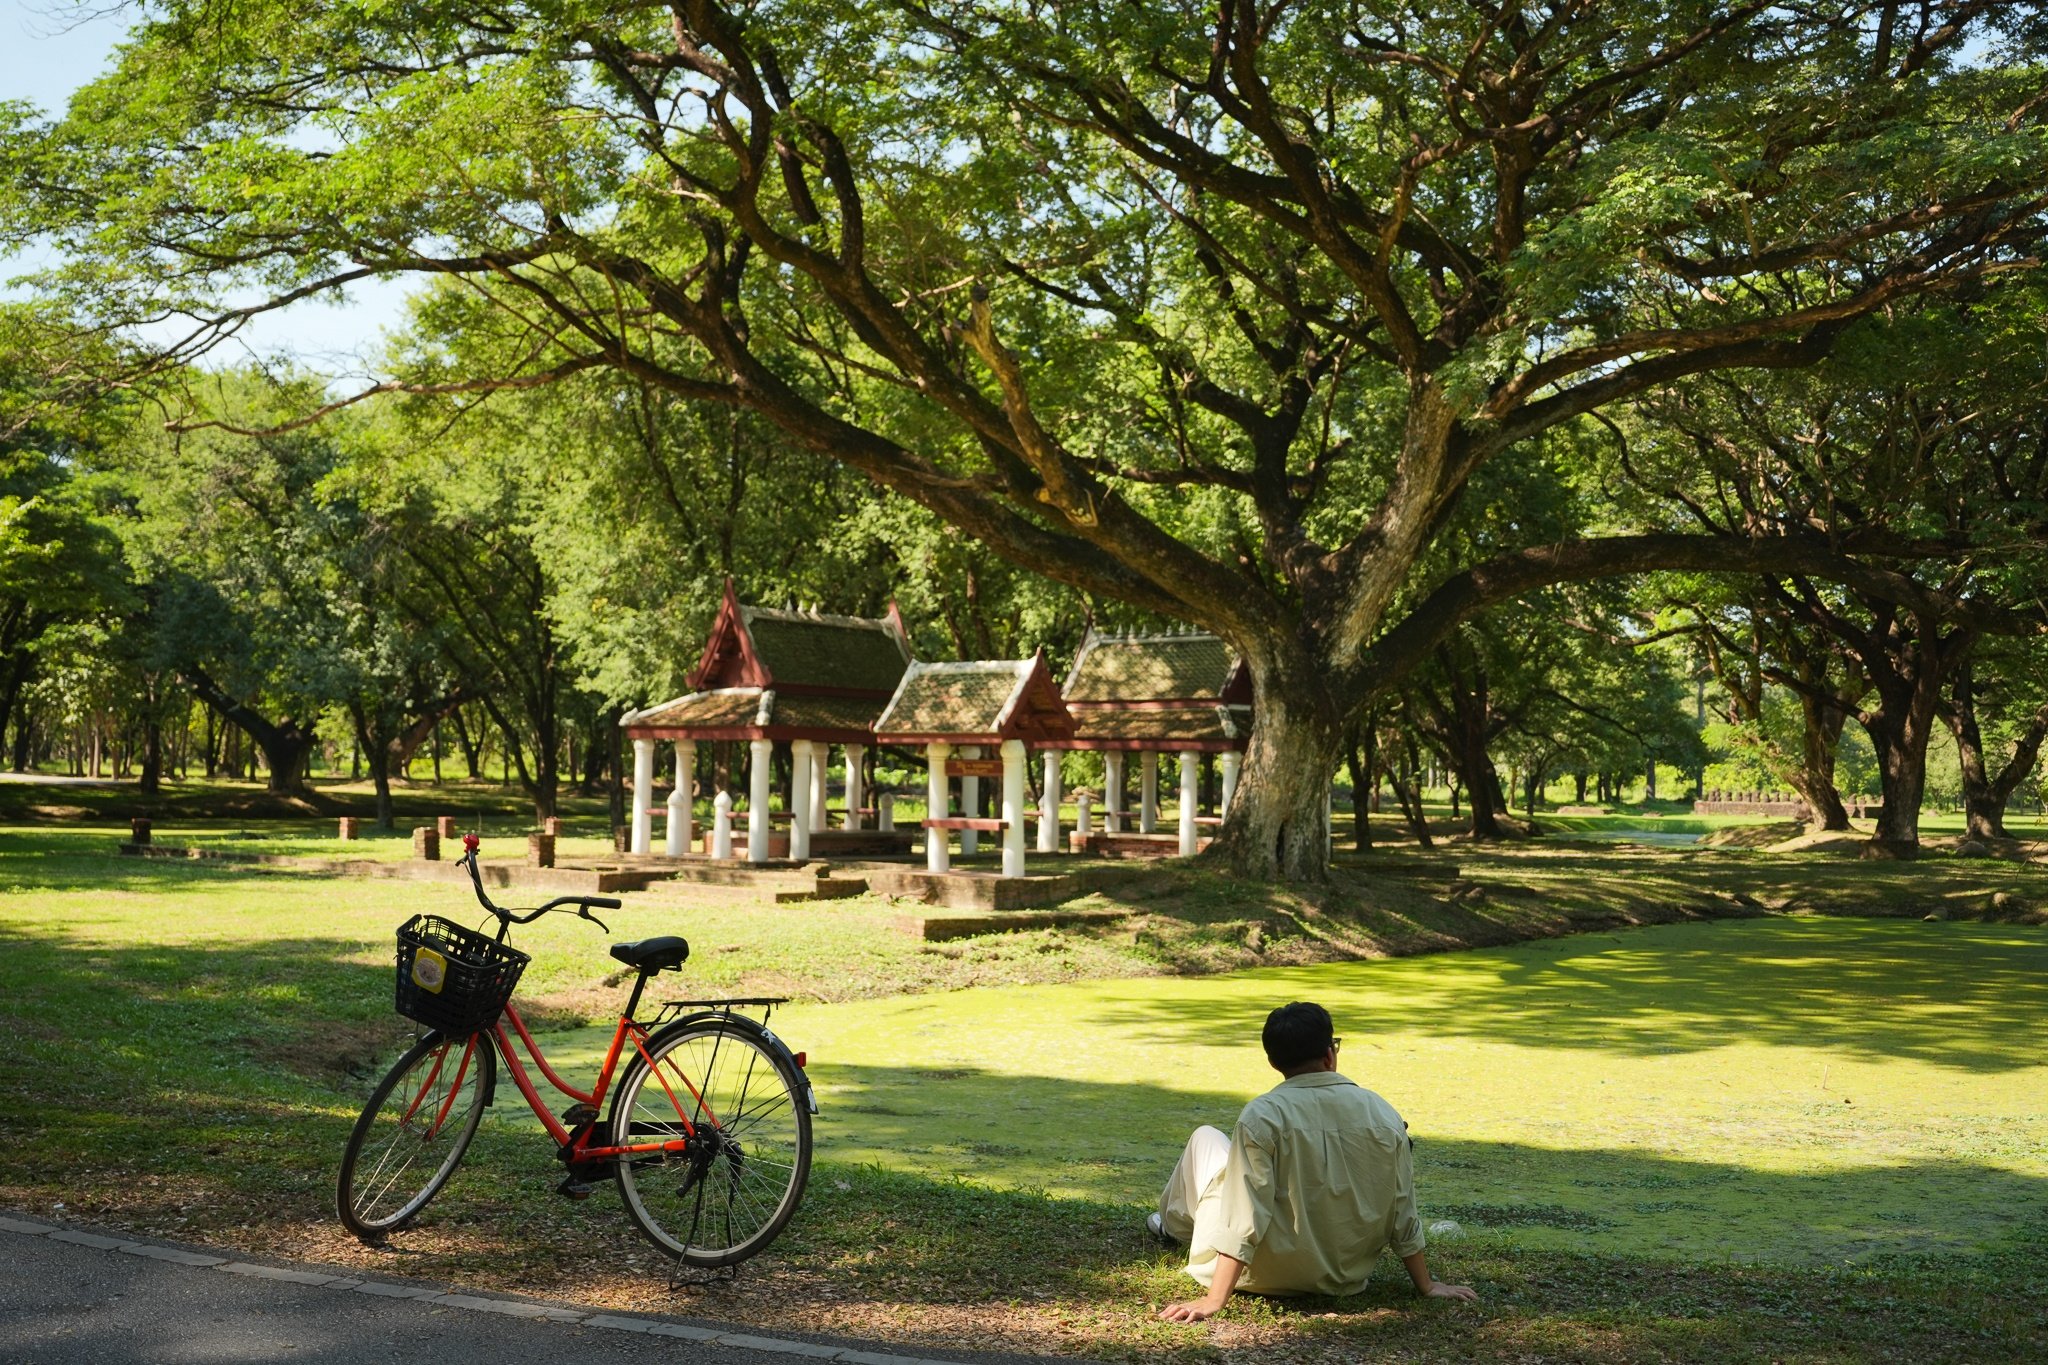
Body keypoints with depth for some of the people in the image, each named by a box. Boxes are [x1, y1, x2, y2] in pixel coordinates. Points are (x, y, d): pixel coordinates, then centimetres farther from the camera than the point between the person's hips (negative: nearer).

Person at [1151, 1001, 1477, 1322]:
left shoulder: (1262, 1115, -20)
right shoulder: (1383, 1114, -7)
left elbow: (1244, 1222, -23)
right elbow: (1403, 1217, -1)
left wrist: (1214, 1301, -19)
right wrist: (1426, 1286, 10)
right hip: (1348, 1278, 5)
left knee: (1206, 1138, 16)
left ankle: (1175, 1224, 44)